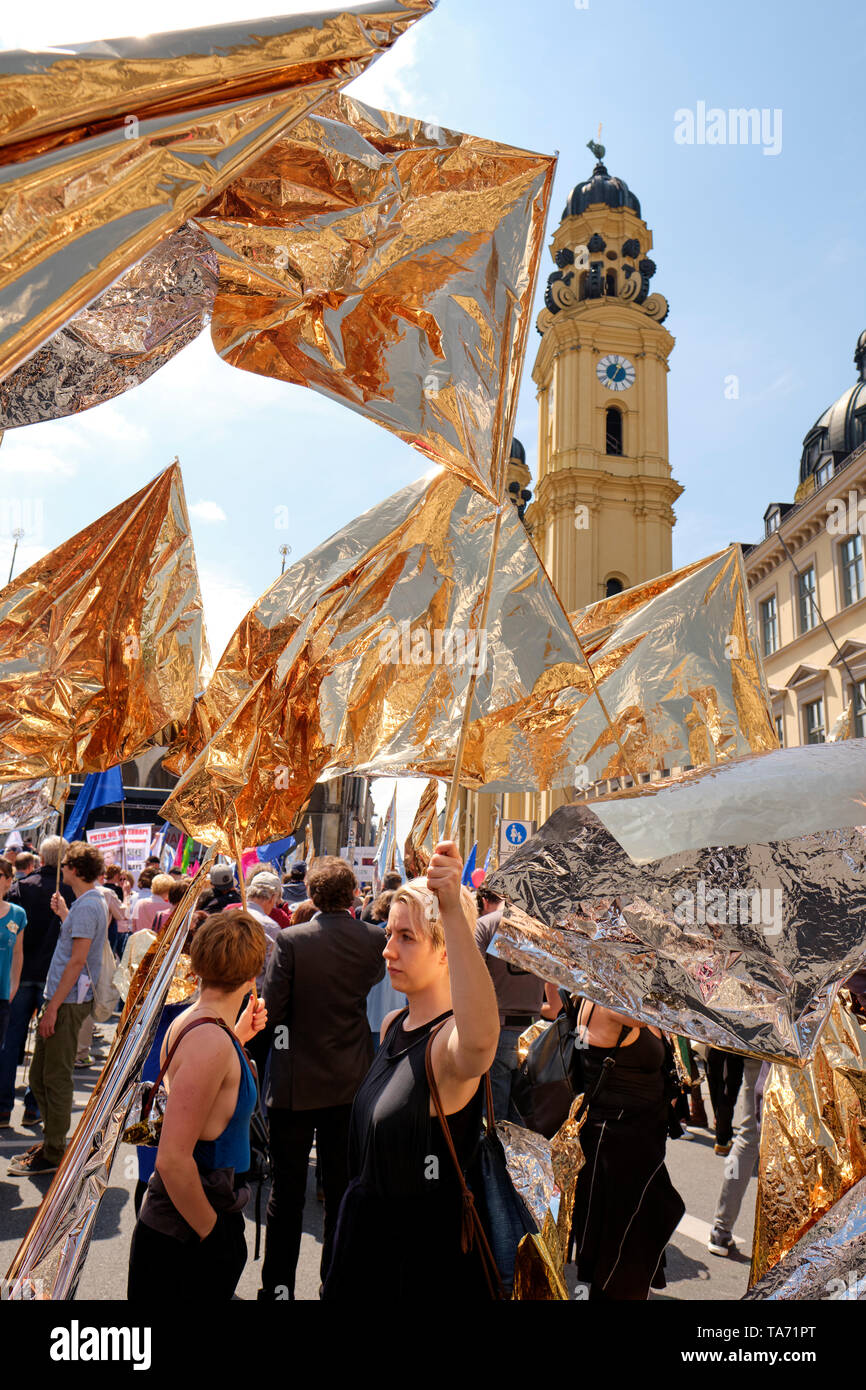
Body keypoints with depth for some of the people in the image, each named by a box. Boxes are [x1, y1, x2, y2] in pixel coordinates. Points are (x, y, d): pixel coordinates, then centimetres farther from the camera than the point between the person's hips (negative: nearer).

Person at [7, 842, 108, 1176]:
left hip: (69, 1002, -10)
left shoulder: (87, 906, -18)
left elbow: (77, 960, -21)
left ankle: (53, 1155, 10)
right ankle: (50, 1139, 29)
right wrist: (63, 914, 28)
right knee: (39, 1075, 17)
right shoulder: (90, 901, 12)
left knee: (56, 1077, -1)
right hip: (62, 999, 10)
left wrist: (54, 1006, -20)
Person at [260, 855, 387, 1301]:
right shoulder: (374, 940, -8)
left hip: (296, 1083, -3)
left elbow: (273, 1008, -16)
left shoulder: (291, 940, -17)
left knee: (287, 1190, 12)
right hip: (351, 1081, 3)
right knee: (342, 1187, 16)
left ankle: (279, 1285, 21)